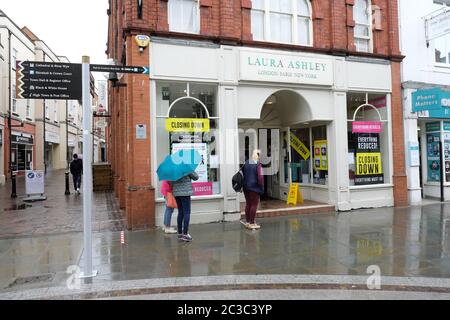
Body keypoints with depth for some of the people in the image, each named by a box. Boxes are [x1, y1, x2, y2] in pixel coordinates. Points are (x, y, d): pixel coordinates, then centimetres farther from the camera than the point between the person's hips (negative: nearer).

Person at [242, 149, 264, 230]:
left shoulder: (246, 163, 8)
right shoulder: (258, 164, -12)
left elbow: (242, 173, 11)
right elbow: (260, 177, -17)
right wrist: (262, 187, -7)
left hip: (246, 187, 7)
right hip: (254, 187, -7)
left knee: (248, 204, 15)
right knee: (254, 204, 0)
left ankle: (247, 222, 23)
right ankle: (252, 223, 3)